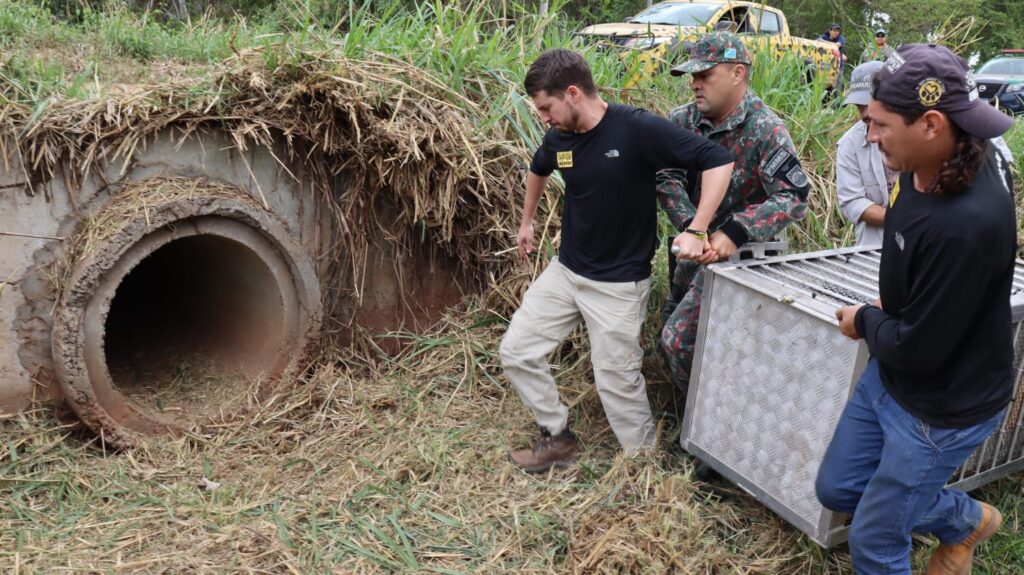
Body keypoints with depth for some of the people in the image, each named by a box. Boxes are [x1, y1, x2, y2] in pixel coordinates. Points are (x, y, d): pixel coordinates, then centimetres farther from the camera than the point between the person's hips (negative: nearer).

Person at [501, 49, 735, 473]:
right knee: (516, 352, 6)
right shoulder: (559, 139, -2)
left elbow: (718, 160, -21)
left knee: (618, 382, 1)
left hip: (619, 283, -6)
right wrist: (527, 222, 30)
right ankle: (557, 438, 24)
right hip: (565, 271, 6)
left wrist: (696, 231, -27)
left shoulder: (637, 129, -20)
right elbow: (538, 170, 23)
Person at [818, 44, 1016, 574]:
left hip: (942, 408, -8)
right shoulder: (926, 166, -9)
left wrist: (864, 321, -8)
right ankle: (968, 520, 42)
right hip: (889, 375, 8)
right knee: (836, 489, 23)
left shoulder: (969, 223, -36)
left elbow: (916, 350, -27)